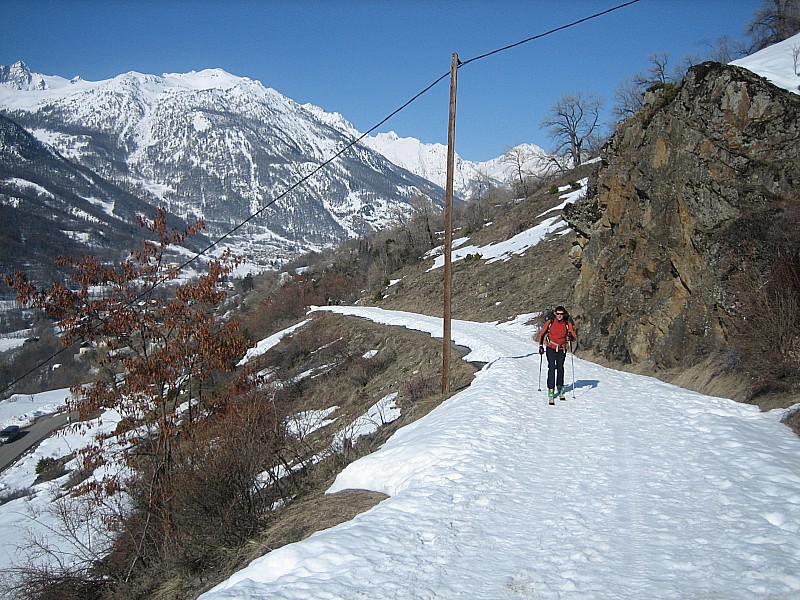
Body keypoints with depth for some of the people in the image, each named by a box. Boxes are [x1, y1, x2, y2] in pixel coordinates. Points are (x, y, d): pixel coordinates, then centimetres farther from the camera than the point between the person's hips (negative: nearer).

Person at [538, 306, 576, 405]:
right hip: (551, 348, -2)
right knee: (552, 368, -11)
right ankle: (551, 390, -10)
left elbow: (573, 338, -9)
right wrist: (541, 346, 1)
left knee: (560, 368, 14)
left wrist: (571, 337, -32)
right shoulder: (550, 322, -9)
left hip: (562, 349, 2)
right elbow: (542, 334, 4)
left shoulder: (567, 323, -8)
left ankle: (560, 389, 29)